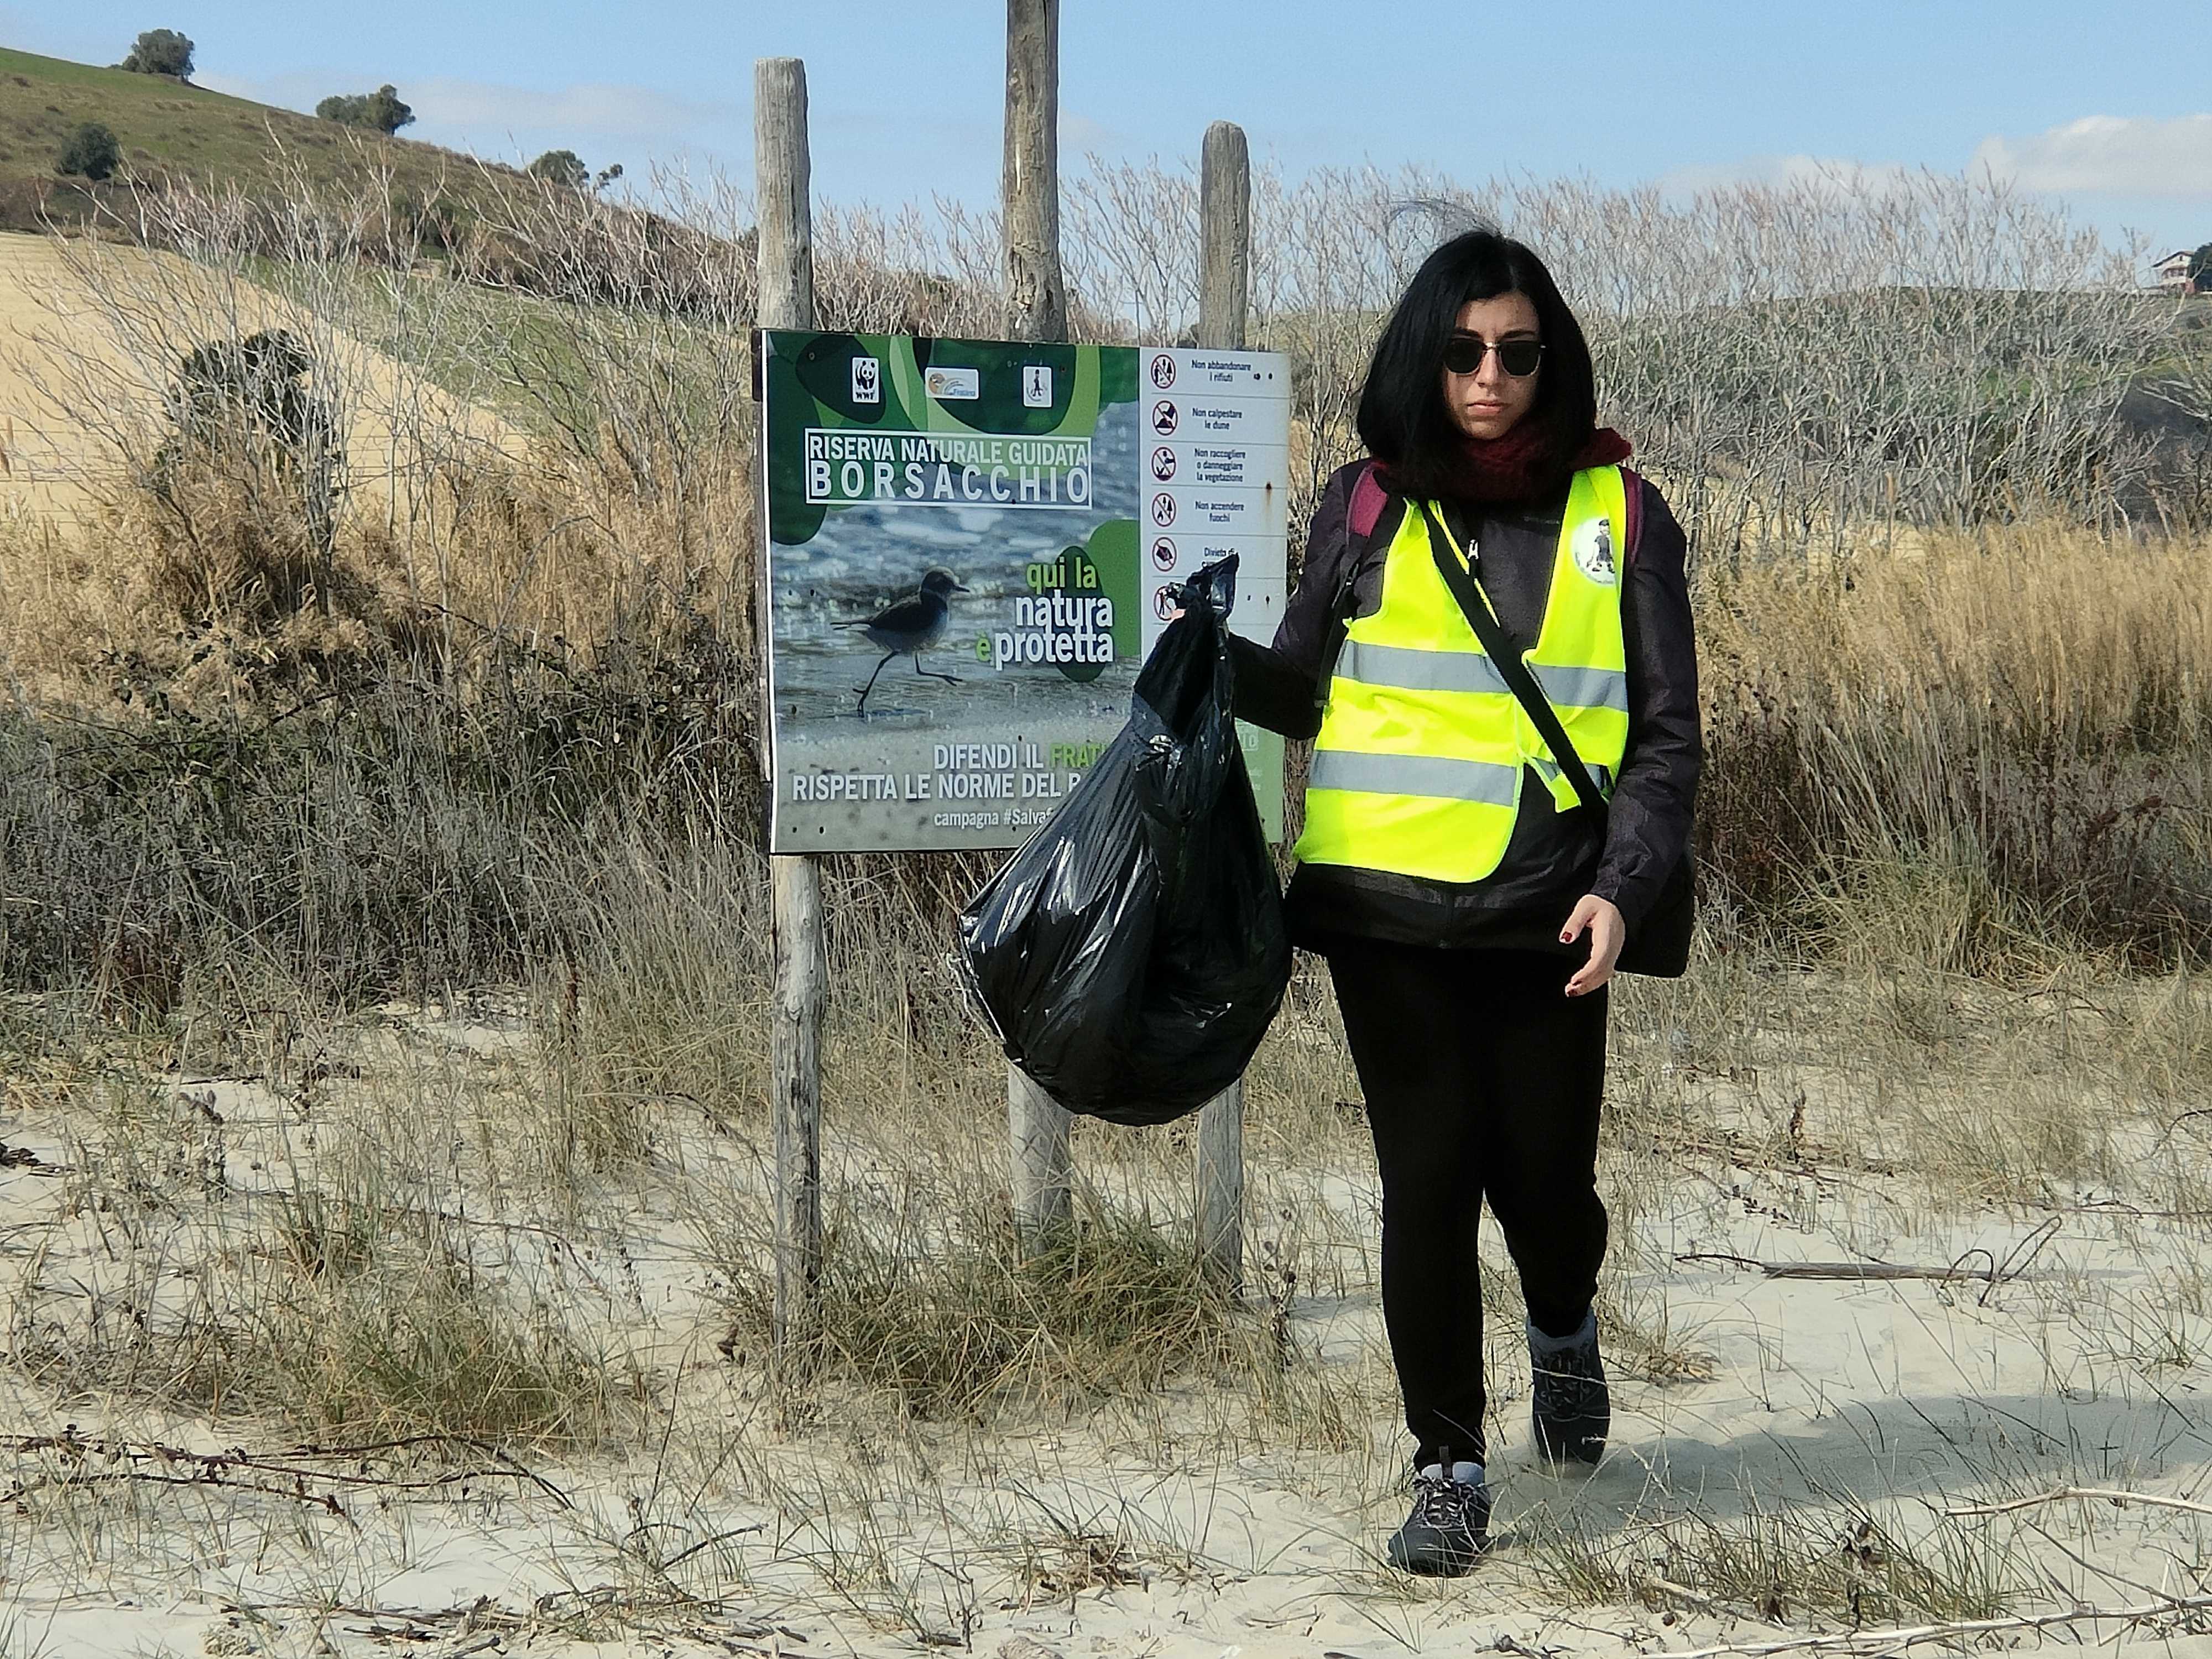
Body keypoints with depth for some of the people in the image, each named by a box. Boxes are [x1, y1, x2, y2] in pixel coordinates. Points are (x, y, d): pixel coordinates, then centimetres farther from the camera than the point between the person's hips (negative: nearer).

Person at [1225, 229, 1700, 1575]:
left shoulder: (1618, 511, 3)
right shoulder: (1371, 505, 4)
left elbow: (1668, 732, 3)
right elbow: (1312, 691, 12)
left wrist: (1624, 885, -11)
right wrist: (1211, 661, -9)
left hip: (1548, 922, 0)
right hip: (1389, 909, 0)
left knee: (1545, 1182, 5)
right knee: (1430, 1180, 0)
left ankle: (1565, 1330, 41)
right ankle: (1450, 1468, 15)